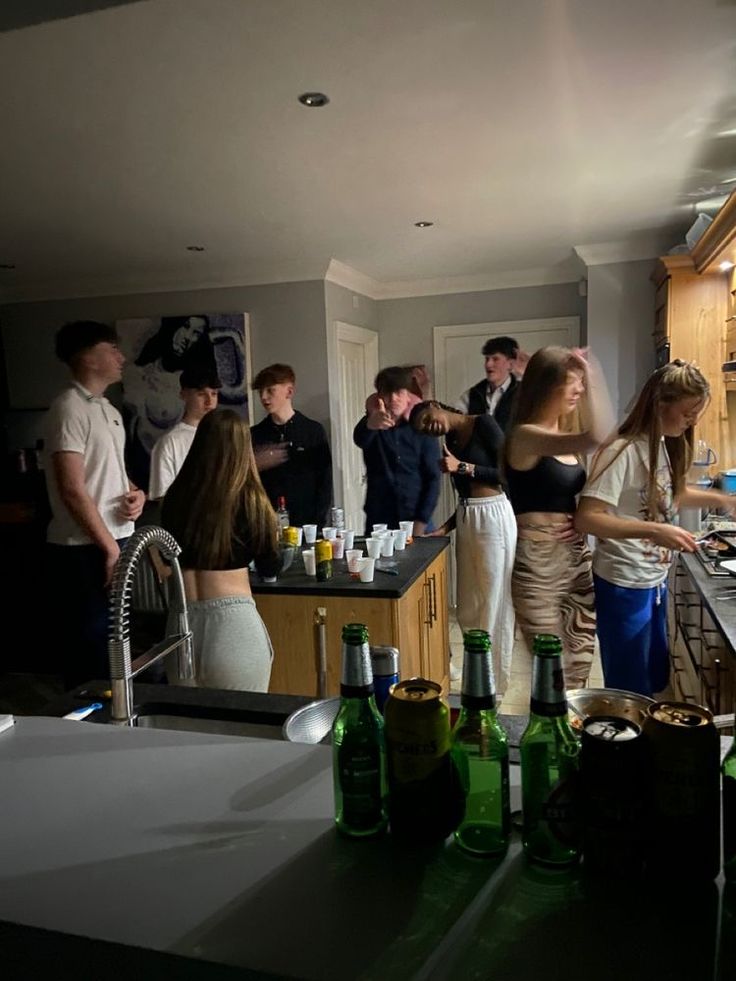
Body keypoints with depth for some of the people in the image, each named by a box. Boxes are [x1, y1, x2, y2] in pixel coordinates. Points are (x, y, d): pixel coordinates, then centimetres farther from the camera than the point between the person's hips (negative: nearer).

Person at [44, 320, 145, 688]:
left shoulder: (108, 409, 14)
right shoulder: (70, 408, -14)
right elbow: (72, 489, -20)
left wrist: (136, 494, 1)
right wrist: (109, 548, -17)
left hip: (115, 541, 9)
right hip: (83, 550, -9)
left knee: (111, 644, 20)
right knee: (89, 651, 2)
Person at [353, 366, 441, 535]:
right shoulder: (371, 423, 1)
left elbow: (433, 478, 1)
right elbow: (359, 439, -23)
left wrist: (421, 522, -10)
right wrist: (370, 425, -47)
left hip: (417, 522, 1)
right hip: (378, 522, 0)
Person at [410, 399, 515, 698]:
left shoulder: (483, 424, -7)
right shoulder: (451, 440, 14)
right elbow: (465, 493, 14)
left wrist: (463, 467, -14)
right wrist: (445, 527, 2)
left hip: (493, 518, -7)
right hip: (465, 521, 7)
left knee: (494, 607, 1)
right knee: (468, 609, 11)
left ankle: (495, 685, 14)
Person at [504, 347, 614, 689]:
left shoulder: (565, 437, 12)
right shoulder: (525, 436, -14)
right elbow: (597, 437, -31)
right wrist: (594, 377, -19)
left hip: (579, 560, 8)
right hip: (539, 567, -8)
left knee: (579, 669, 14)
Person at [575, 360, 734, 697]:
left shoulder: (664, 445, 6)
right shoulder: (622, 451, -21)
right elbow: (586, 518, -26)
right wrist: (654, 531, -32)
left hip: (655, 579, 9)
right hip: (624, 585, -9)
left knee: (655, 679, 22)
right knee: (630, 689, 5)